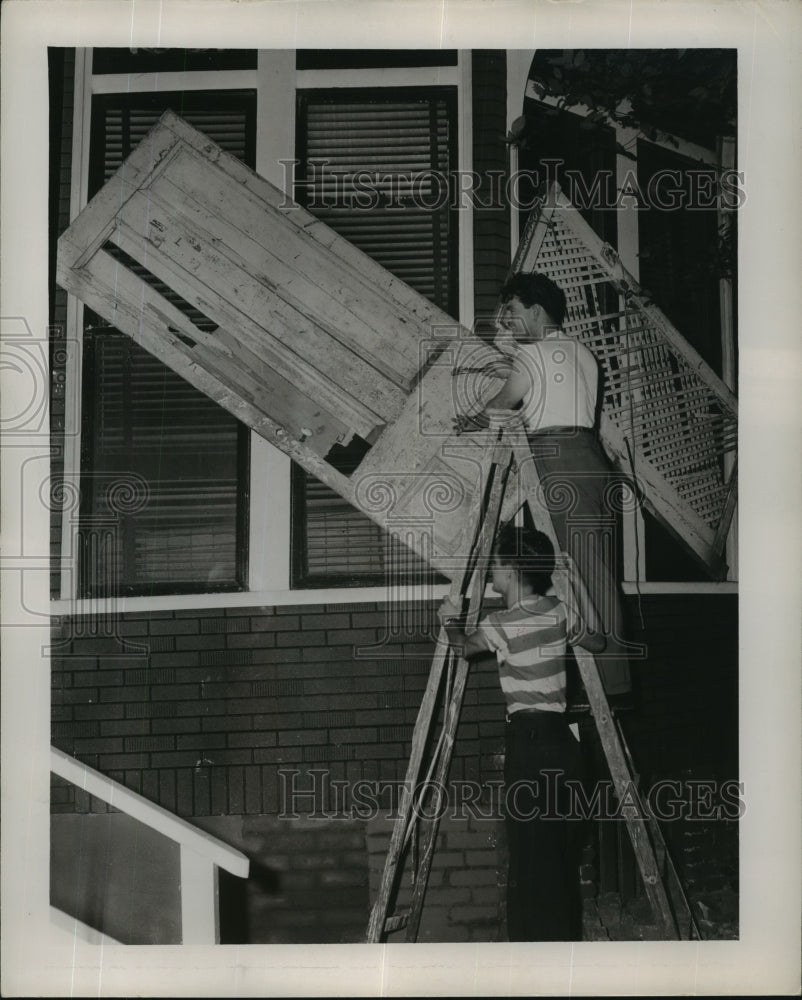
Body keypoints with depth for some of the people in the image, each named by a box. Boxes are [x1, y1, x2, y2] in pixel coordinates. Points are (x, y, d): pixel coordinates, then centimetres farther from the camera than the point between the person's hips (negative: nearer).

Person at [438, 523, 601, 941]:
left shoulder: (500, 623, -10)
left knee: (532, 861, -2)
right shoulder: (557, 611, 6)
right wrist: (576, 582, 21)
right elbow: (597, 641, 22)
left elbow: (466, 646, 8)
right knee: (561, 859, 14)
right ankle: (568, 940, 21)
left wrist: (450, 620, 28)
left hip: (530, 742, -7)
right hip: (561, 741, 7)